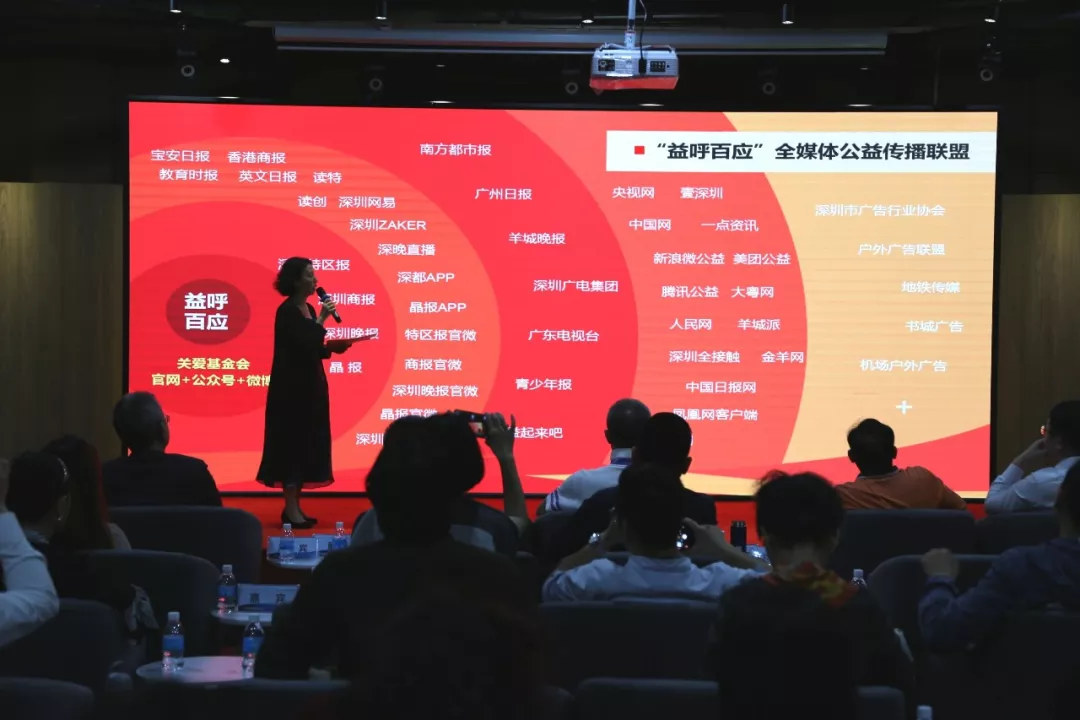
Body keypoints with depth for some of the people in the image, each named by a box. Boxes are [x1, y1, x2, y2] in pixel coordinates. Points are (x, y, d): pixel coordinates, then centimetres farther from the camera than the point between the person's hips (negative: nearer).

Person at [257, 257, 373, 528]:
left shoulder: (308, 310, 13)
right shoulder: (287, 311, -14)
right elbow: (303, 345, -22)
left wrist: (333, 347, 1)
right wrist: (321, 319, -15)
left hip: (309, 388, 9)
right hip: (292, 389, -9)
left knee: (305, 445, 9)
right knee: (292, 444, -6)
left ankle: (294, 507, 15)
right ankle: (290, 510, -2)